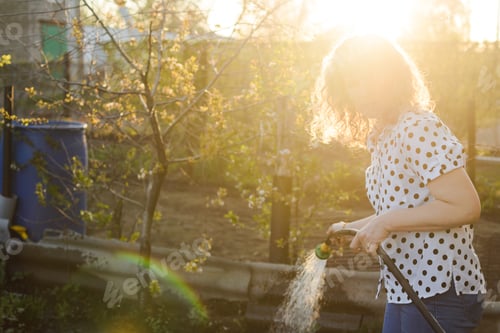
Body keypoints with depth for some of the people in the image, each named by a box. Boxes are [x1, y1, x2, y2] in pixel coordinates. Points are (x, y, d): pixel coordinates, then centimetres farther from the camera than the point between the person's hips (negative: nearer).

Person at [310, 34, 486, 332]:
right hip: (404, 292, 9)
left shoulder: (419, 129, -17)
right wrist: (352, 228, 18)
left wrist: (386, 222, -22)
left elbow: (466, 207, -24)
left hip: (439, 292, -9)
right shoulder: (383, 136, 10)